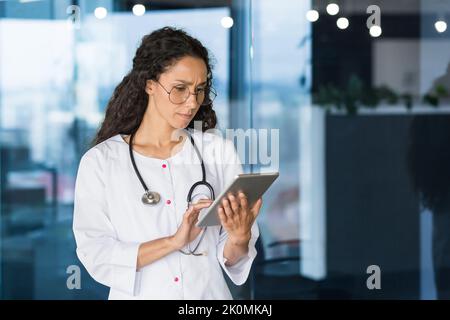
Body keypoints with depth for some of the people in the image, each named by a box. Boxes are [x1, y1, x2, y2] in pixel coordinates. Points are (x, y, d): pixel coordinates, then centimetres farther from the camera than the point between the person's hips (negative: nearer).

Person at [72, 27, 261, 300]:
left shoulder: (219, 152, 1)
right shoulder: (99, 162, -2)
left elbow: (231, 259, 3)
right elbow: (96, 257, -9)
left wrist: (239, 239, -18)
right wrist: (174, 241, -18)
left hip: (210, 292, 1)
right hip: (140, 294, -1)